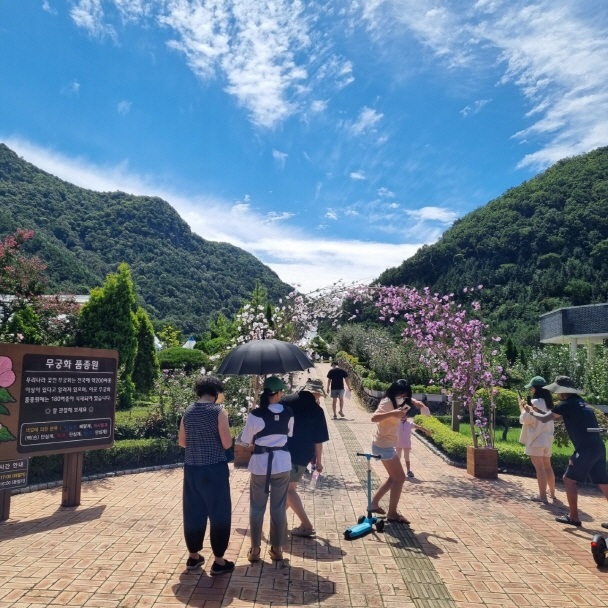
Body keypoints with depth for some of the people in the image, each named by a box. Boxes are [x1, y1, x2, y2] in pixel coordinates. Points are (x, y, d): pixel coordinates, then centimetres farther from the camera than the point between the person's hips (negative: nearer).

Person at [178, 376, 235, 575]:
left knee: (193, 513, 16)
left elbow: (182, 442, 11)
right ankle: (219, 561, 13)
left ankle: (193, 556, 29)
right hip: (214, 468, -5)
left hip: (192, 468, 6)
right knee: (219, 514, 6)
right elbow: (227, 444, -13)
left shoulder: (188, 412, 4)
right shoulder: (219, 411, -12)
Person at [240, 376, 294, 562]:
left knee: (257, 508, 12)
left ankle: (255, 549, 20)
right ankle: (277, 548, 22)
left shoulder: (256, 414, -14)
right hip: (282, 464, 2)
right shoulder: (288, 413, -5)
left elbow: (246, 440, -3)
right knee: (279, 507, 13)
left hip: (261, 464, -2)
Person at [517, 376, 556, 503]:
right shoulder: (547, 403, 13)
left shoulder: (536, 402, -15)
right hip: (546, 439, 9)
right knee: (547, 467, 18)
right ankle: (552, 492, 27)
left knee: (539, 468, -6)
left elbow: (526, 419, -16)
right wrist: (527, 407, 16)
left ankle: (542, 495, -5)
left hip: (536, 440, -9)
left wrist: (522, 407, -2)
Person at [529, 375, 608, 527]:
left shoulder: (566, 404, -8)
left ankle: (573, 517, 9)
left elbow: (544, 419, -1)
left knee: (569, 479, 4)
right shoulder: (579, 402, 17)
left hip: (586, 449, -8)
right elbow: (558, 416, 31)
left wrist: (531, 411, 15)